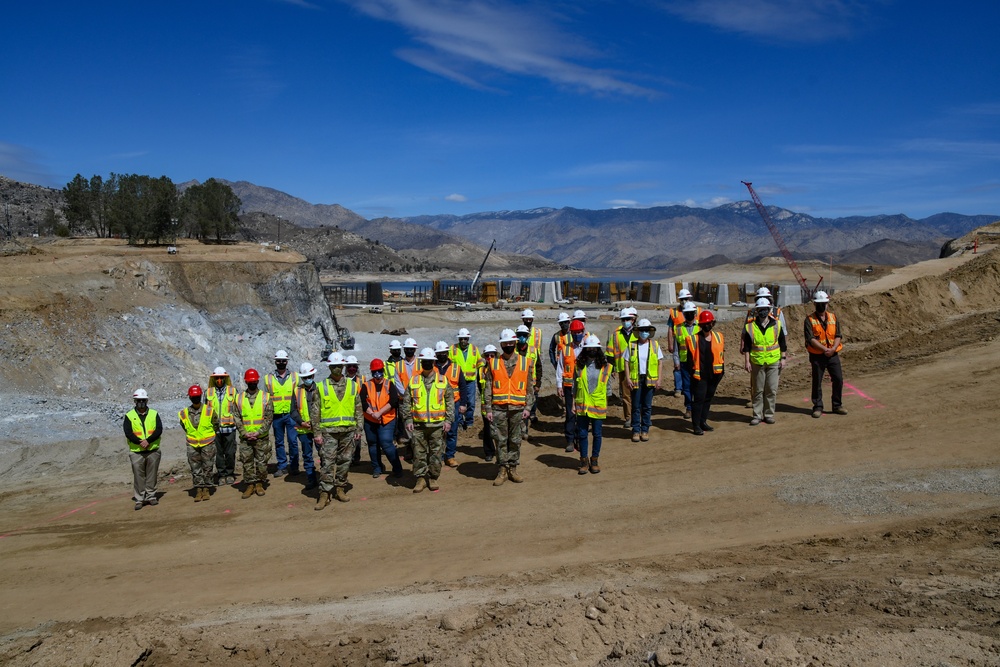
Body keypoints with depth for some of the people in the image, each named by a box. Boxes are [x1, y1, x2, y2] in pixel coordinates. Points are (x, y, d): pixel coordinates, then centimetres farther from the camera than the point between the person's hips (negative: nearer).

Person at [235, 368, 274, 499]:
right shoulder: (239, 398, 5)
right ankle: (249, 485, 16)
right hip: (245, 438, 1)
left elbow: (269, 417, -3)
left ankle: (259, 484, 18)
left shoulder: (265, 397, 0)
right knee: (247, 462, 5)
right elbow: (237, 418, 3)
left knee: (261, 462, 4)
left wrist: (259, 432, -12)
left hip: (262, 438, -1)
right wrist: (244, 433, -9)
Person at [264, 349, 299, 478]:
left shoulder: (294, 377, 7)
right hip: (276, 416, 1)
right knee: (279, 442, 7)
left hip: (291, 414, -1)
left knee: (293, 441, -1)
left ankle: (293, 466, 10)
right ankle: (282, 466, 16)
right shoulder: (268, 378, 7)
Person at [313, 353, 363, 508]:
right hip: (329, 431, -2)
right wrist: (317, 433, -3)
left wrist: (359, 429, 4)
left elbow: (358, 409, 10)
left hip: (348, 430, 2)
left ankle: (340, 488, 22)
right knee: (327, 463, -6)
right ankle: (324, 494, -2)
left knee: (345, 461, 8)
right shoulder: (321, 387, 2)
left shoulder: (353, 386, 8)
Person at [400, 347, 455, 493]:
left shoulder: (443, 380, 4)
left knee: (436, 453, 5)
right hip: (418, 425, 1)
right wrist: (408, 419, -1)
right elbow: (406, 402, 8)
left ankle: (433, 478, 19)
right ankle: (421, 478, 16)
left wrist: (448, 420, -1)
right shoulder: (413, 381, 5)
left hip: (437, 424, -1)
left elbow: (450, 401, 6)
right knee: (419, 453, 4)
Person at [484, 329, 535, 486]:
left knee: (515, 440, 7)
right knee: (501, 440, 3)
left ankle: (512, 469, 18)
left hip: (517, 408, 1)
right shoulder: (493, 363, 5)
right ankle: (503, 470, 12)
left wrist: (528, 407, -1)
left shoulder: (525, 362, 6)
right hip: (499, 409, 0)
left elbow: (529, 388, 7)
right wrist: (488, 410, -1)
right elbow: (488, 388, 4)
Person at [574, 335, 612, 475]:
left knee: (597, 434, 7)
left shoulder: (605, 366, -1)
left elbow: (608, 387, 6)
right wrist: (573, 404, 3)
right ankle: (584, 461, 18)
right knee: (582, 434, 6)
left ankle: (594, 460, 22)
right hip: (582, 406, 1)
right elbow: (575, 386, 7)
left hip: (598, 406, -1)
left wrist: (607, 407, 5)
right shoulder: (579, 365, 2)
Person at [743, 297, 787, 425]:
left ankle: (769, 414, 14)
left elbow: (782, 343, 9)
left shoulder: (776, 325, 4)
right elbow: (746, 346, 2)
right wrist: (747, 361, -3)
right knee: (758, 390, 5)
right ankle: (757, 415, 12)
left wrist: (783, 358, 4)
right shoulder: (750, 326, 0)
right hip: (757, 363, -1)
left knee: (772, 389, 3)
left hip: (773, 362, 1)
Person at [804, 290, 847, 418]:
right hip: (817, 356, -3)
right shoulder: (810, 320, -5)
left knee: (838, 379, 2)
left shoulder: (833, 317, 7)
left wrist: (833, 349, -15)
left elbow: (838, 336, 2)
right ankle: (818, 407, 13)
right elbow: (811, 339, -13)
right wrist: (825, 349, -20)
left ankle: (837, 405, 17)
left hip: (833, 355, 3)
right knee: (817, 382, 3)